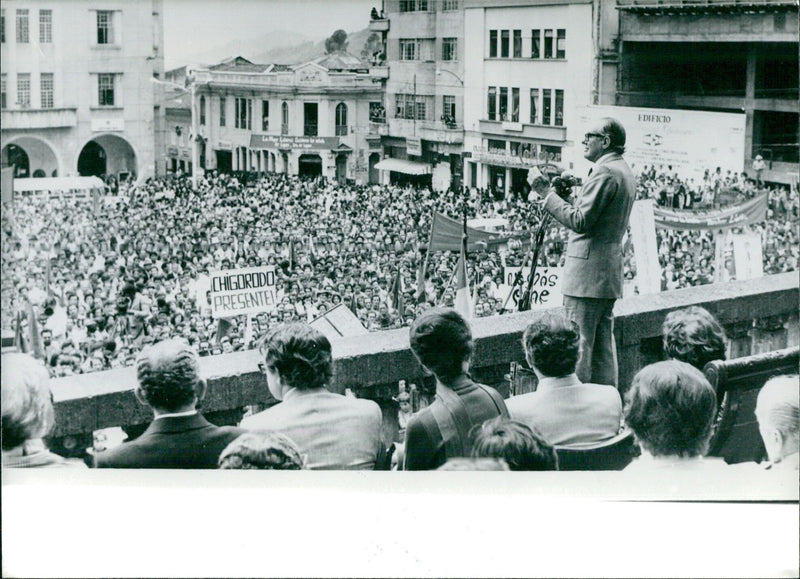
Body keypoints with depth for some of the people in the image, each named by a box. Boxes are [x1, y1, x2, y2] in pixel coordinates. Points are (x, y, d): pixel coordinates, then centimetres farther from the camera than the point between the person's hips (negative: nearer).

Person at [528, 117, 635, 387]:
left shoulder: (605, 172, -14)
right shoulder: (625, 172, 18)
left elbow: (581, 220, -19)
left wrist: (548, 195, -12)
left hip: (587, 272, -10)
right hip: (610, 271, 10)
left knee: (578, 342, -6)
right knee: (603, 343, 14)